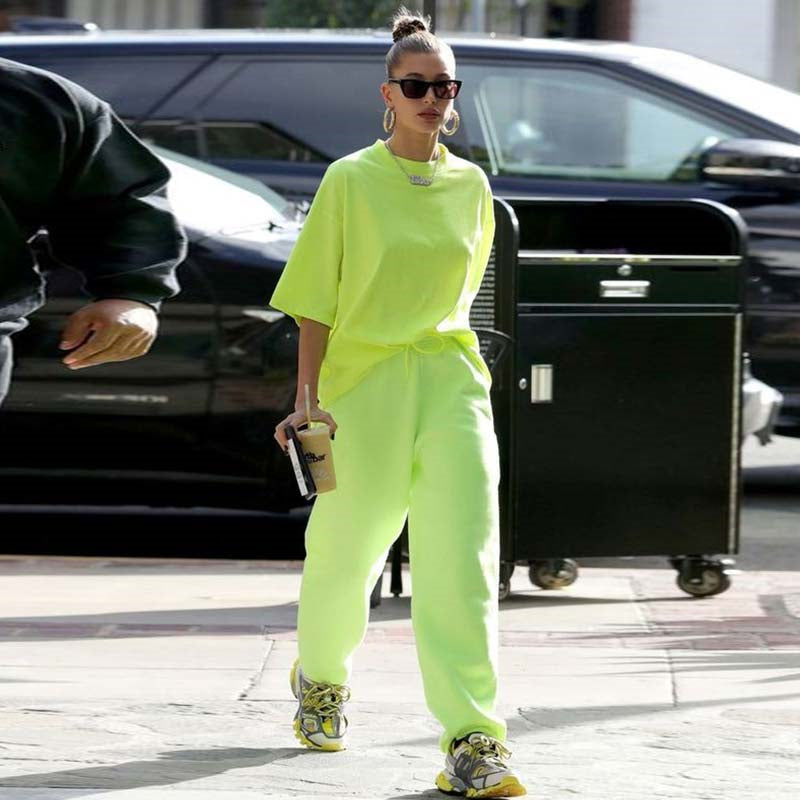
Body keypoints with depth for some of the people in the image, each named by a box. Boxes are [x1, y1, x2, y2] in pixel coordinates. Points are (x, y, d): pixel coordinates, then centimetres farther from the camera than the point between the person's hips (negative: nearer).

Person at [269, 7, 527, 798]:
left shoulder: (470, 185, 7)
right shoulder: (349, 182, -3)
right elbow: (315, 302, -3)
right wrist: (308, 399, -8)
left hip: (451, 378, 2)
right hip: (363, 380, -2)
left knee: (463, 557, -13)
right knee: (345, 553, 10)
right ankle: (320, 677, 42)